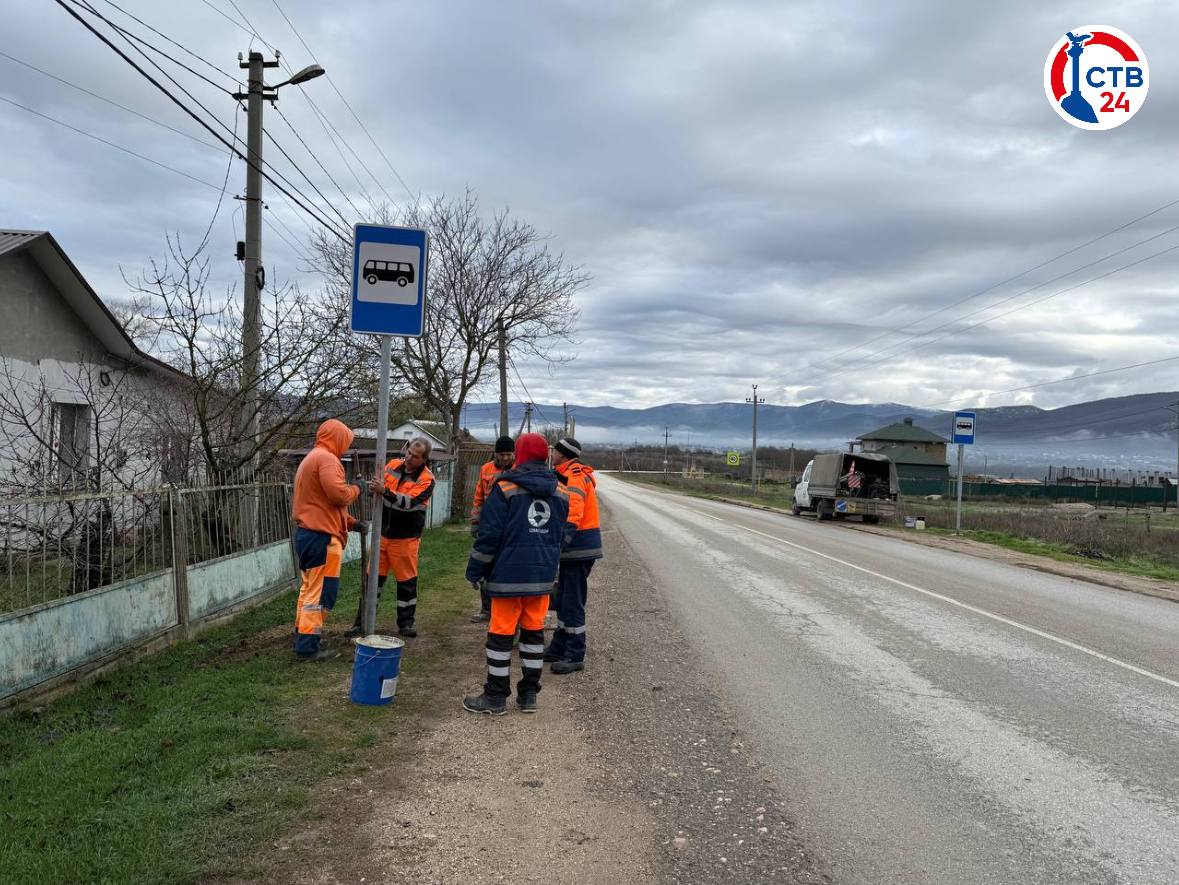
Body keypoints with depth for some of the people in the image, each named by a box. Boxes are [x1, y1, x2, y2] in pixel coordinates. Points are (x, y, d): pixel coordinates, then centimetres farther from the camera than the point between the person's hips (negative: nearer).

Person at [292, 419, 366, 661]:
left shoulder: (310, 459, 21)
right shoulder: (327, 459, -13)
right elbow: (339, 495, -24)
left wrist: (350, 523, 21)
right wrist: (356, 488, -3)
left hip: (307, 533, 11)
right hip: (321, 536, -11)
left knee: (309, 588, 18)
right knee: (321, 592, -6)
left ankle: (302, 639, 26)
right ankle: (308, 647, -5)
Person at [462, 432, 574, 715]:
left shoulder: (505, 488, -10)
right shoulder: (560, 492, 6)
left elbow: (489, 535, -10)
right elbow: (566, 533, 11)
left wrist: (475, 569, -1)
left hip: (508, 574, -5)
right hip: (544, 575, 5)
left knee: (501, 633, 3)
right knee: (534, 631, 13)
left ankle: (496, 697, 10)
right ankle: (529, 694, 20)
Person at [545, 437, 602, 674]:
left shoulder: (573, 476, -16)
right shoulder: (571, 474, 16)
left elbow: (572, 515, -27)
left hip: (579, 547, -10)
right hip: (575, 547, 10)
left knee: (572, 603, -4)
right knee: (563, 600, 18)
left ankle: (575, 657, 3)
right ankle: (559, 648, 28)